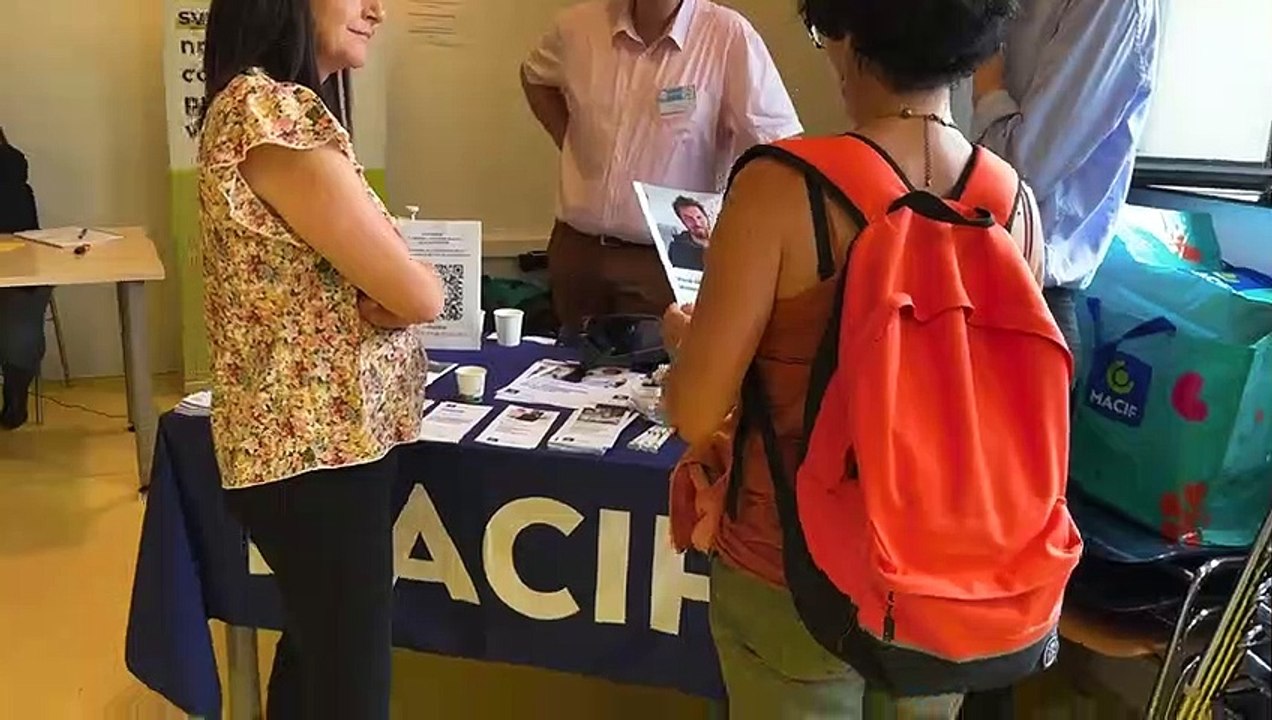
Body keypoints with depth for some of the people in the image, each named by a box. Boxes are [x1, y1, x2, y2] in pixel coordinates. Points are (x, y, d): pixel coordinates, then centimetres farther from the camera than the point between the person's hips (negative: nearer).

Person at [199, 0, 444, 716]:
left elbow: (351, 269, 9)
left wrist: (372, 297, -11)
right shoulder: (273, 112, -21)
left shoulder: (269, 103, 12)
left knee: (317, 651, 25)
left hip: (312, 436, 10)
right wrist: (402, 279, -2)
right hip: (320, 444, -10)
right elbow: (418, 294, -22)